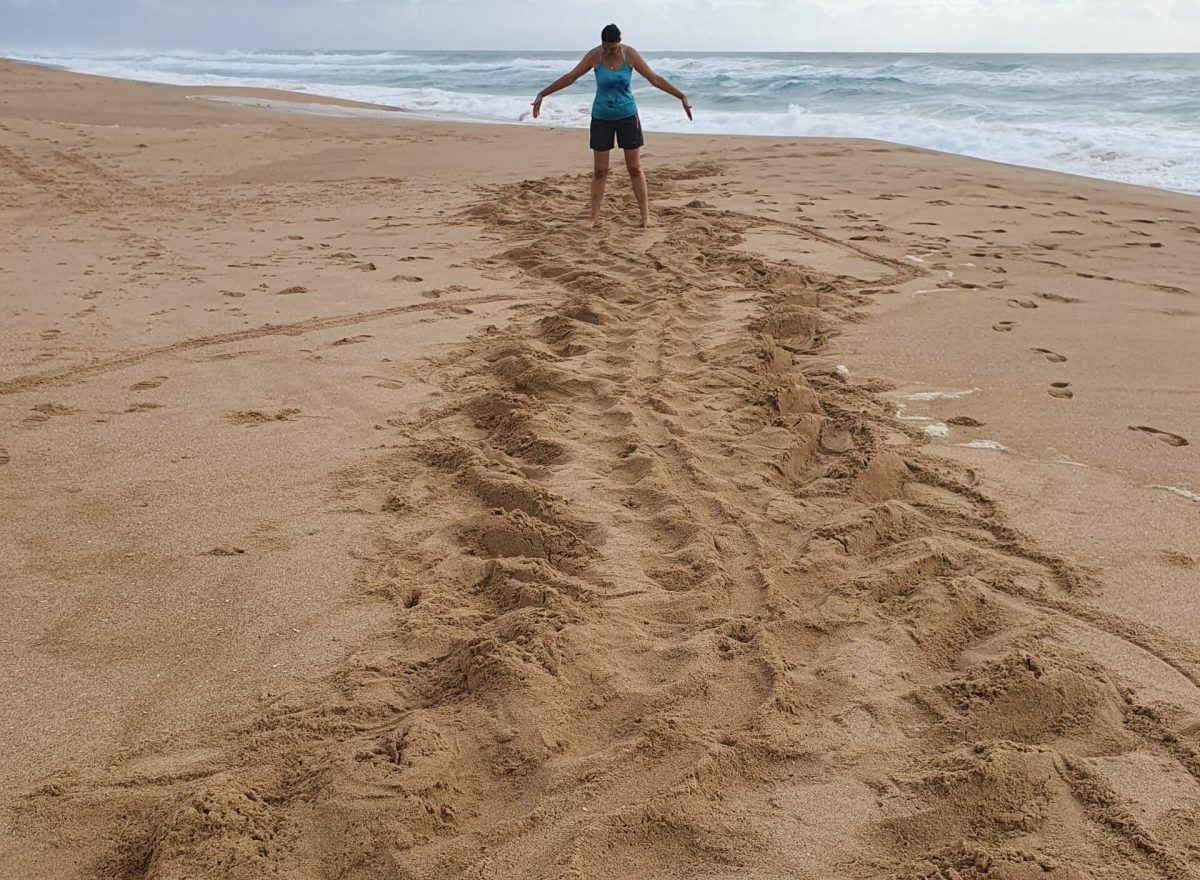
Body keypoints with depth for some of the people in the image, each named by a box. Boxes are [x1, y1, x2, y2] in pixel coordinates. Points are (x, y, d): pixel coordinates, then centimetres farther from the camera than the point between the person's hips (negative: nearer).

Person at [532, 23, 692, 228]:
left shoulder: (630, 54, -12)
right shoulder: (594, 56, -11)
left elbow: (655, 79, -10)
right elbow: (569, 77, -4)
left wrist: (681, 96, -13)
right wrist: (542, 94, -4)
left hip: (627, 115, 0)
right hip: (601, 117, 0)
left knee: (635, 168, 2)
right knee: (599, 170, 3)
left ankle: (645, 216, 6)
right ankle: (595, 217, 9)